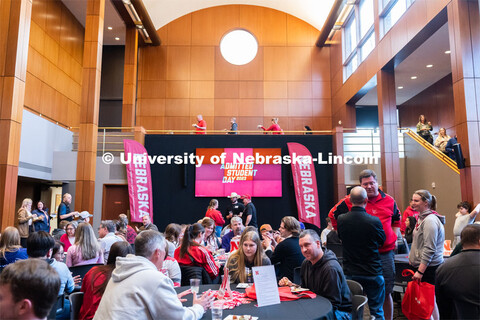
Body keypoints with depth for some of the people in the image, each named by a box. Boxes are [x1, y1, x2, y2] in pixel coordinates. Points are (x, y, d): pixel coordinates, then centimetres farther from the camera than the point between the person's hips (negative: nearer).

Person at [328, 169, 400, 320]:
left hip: (385, 254, 2)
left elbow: (396, 220, 24)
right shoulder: (351, 201, -4)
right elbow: (333, 215, 7)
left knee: (386, 292, 11)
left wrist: (394, 238, 13)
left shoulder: (389, 201, 5)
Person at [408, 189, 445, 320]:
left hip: (428, 268, -10)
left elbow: (429, 249, -21)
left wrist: (420, 271, -21)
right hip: (421, 266, 10)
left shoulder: (430, 220, -18)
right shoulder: (422, 218, 13)